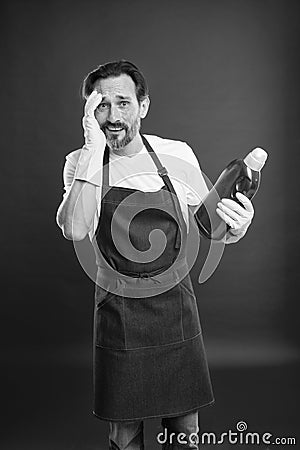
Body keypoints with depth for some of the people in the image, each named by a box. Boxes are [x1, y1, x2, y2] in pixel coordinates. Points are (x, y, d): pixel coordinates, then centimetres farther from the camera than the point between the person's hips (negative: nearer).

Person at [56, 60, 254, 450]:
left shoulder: (177, 155, -5)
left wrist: (236, 228, -17)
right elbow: (73, 230, -26)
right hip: (117, 312, -1)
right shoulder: (81, 163, -7)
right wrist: (94, 147, -27)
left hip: (175, 306, 1)